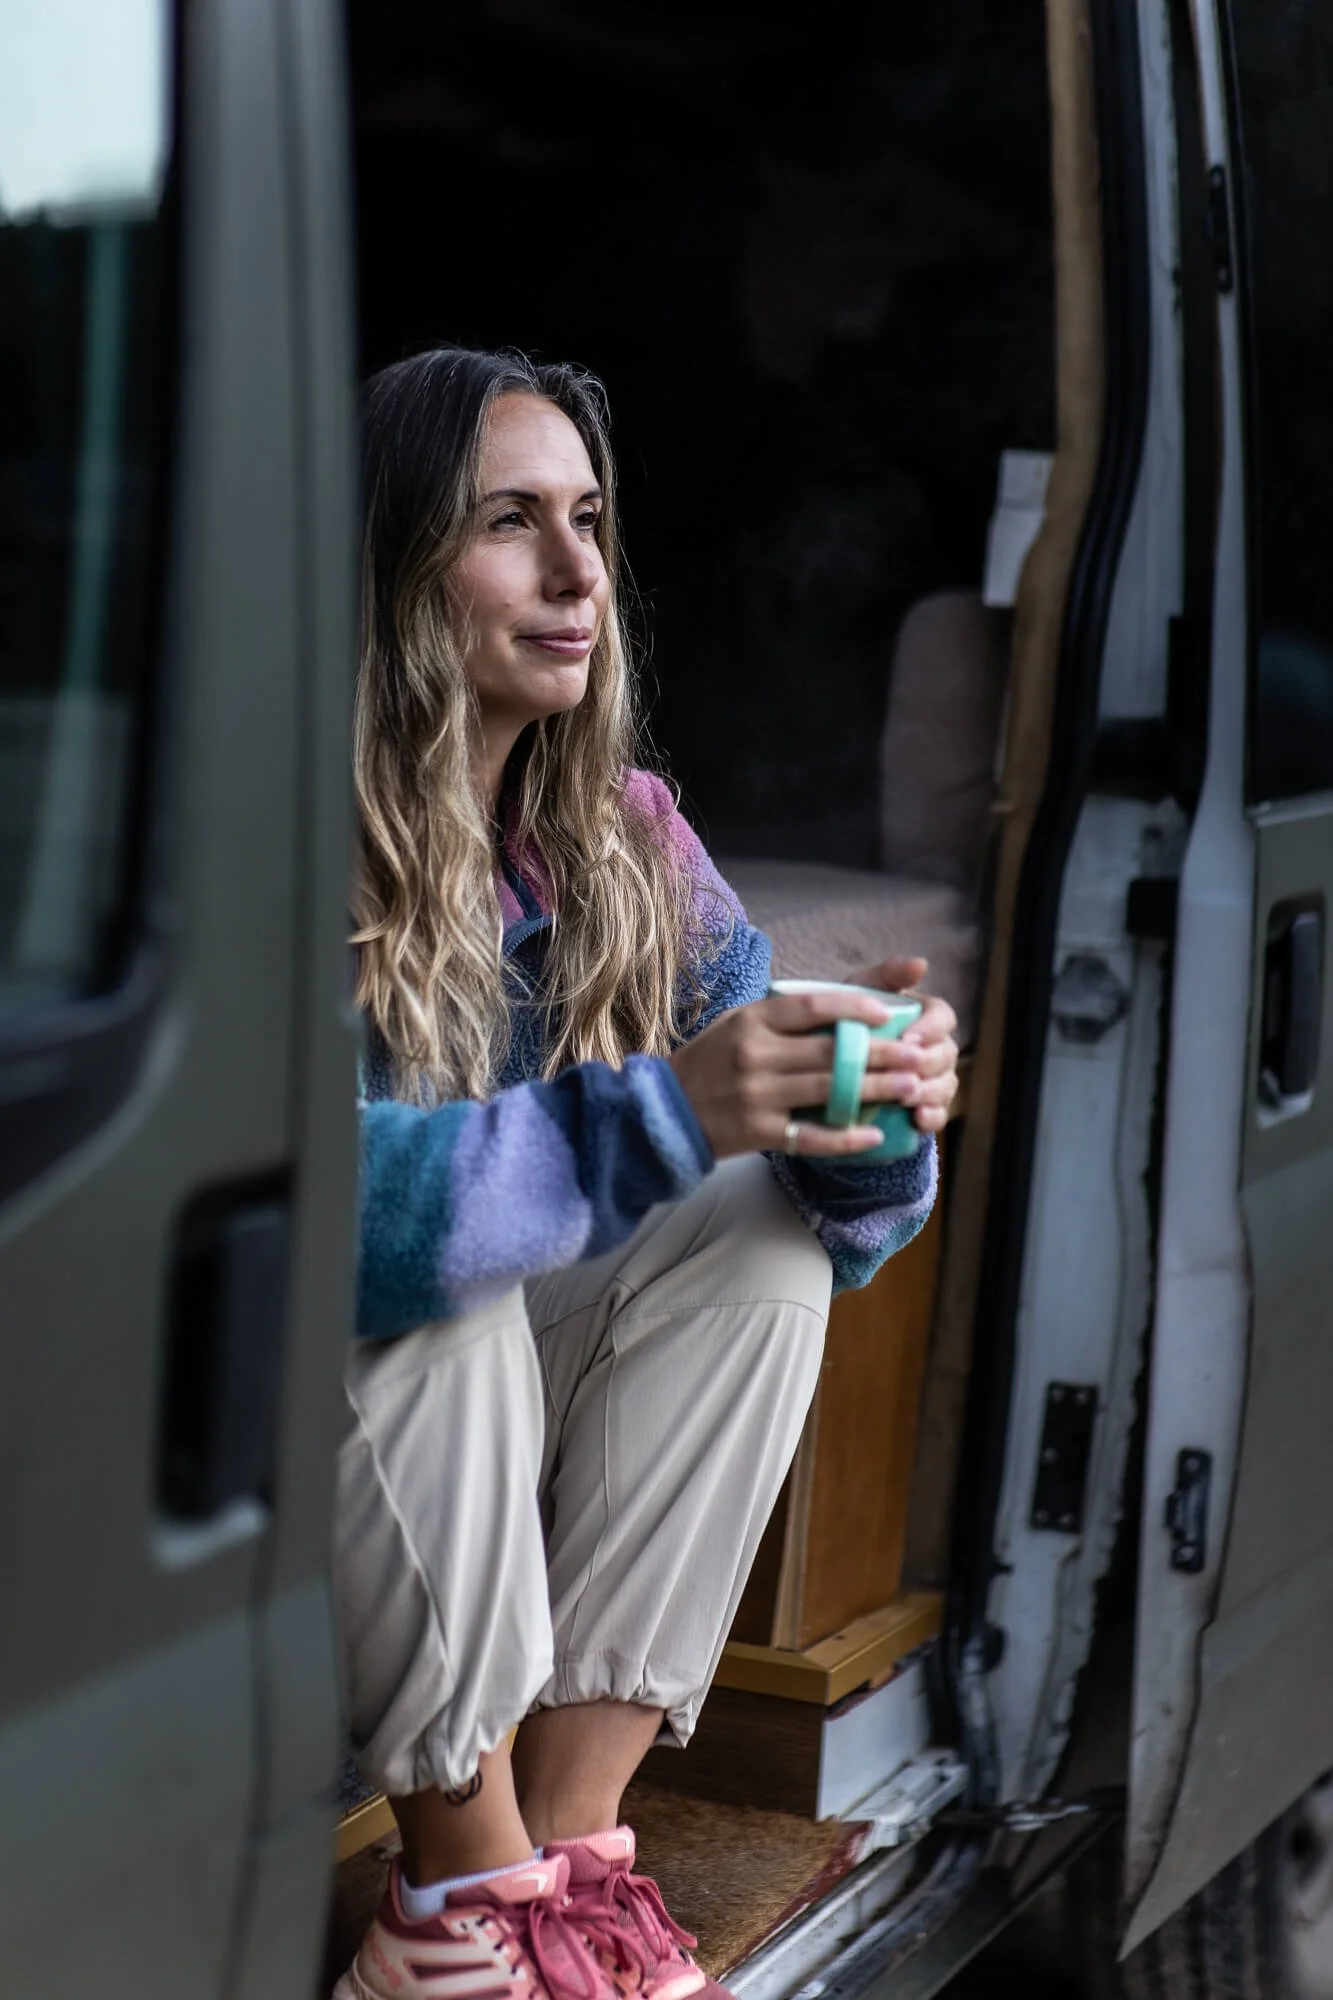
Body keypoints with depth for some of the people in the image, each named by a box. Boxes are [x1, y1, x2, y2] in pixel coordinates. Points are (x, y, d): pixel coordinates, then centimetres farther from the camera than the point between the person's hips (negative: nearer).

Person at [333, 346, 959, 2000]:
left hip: (510, 1434, 6)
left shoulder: (623, 839, -2)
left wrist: (874, 1121, -28)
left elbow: (812, 1197, -3)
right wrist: (664, 1108, -42)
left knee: (776, 1235, -15)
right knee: (450, 1303, -32)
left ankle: (565, 1843, -12)